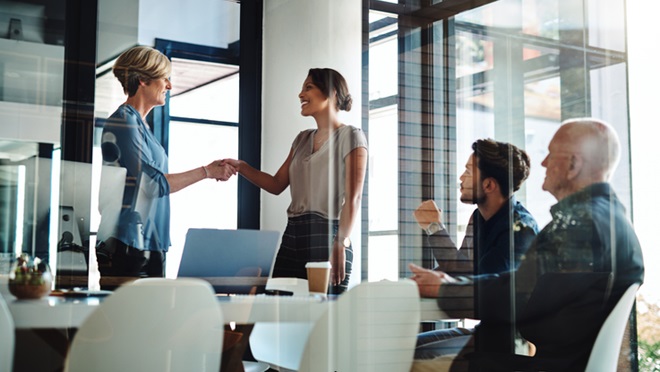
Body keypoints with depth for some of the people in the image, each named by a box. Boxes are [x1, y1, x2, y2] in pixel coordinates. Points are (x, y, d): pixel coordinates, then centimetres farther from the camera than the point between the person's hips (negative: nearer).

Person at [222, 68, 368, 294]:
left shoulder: (350, 136, -1)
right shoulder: (302, 139, 20)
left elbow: (353, 197, -11)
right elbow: (277, 185, 20)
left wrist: (341, 244, -22)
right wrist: (241, 167, 6)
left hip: (326, 235, -7)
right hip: (292, 235, 7)